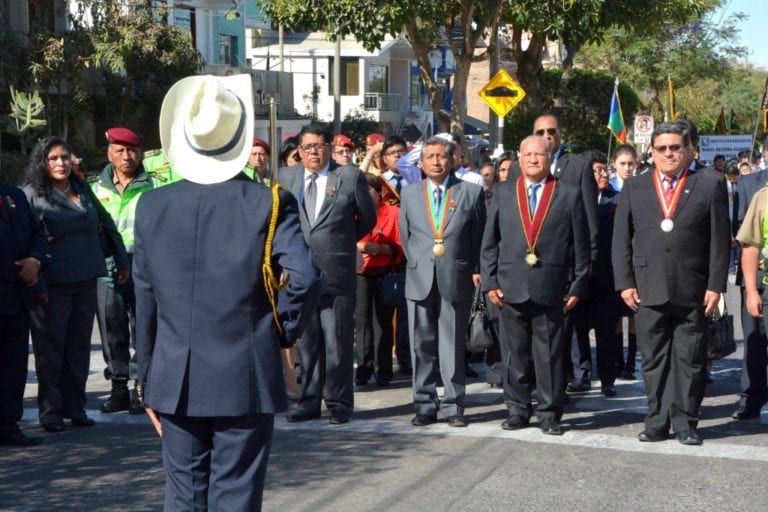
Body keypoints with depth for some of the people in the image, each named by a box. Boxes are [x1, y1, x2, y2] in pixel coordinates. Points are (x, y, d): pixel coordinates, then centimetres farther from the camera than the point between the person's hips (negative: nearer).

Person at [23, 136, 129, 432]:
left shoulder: (82, 189, 12)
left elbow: (106, 225, 19)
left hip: (85, 280, 5)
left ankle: (75, 407, 18)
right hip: (52, 283, -5)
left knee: (79, 346, 9)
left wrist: (121, 260, 20)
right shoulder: (32, 194, -3)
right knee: (50, 347, 2)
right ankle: (50, 411, 10)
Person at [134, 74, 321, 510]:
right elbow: (305, 278, -20)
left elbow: (145, 302, 5)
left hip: (176, 383, 3)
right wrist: (285, 330, -1)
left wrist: (148, 381, 13)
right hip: (246, 382, -3)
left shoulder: (153, 206, 1)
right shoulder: (268, 203, -8)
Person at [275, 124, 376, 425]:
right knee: (306, 342, 9)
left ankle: (339, 404, 9)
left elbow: (367, 218, 10)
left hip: (336, 273, -3)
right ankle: (309, 402, 17)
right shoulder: (286, 177, 10)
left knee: (338, 342, 0)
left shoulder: (350, 176, 1)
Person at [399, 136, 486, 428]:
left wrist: (474, 271, 0)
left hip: (456, 280, -2)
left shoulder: (471, 192, 4)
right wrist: (417, 265, 7)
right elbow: (405, 236, 14)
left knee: (453, 346, 2)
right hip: (419, 280, 2)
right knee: (422, 345, 5)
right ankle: (425, 405, 12)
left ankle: (453, 406, 9)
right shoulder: (409, 195, 10)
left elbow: (480, 236, 5)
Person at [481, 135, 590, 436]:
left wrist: (578, 286, 0)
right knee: (514, 354, 7)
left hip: (551, 289, -2)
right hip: (510, 287, 2)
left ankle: (549, 414, 12)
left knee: (550, 355, 3)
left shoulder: (570, 195, 5)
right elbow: (489, 241, 9)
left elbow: (581, 245, 5)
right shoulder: (503, 193, 10)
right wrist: (490, 282, 2)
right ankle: (517, 410, 17)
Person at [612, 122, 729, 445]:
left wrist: (715, 285, -4)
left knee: (689, 360, 3)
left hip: (692, 293, -1)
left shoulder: (709, 185, 5)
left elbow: (720, 240, 2)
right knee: (653, 360, 6)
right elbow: (621, 240, 8)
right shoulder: (634, 188, 10)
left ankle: (685, 423, 12)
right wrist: (625, 283, -1)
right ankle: (657, 423, 13)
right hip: (647, 291, 2)